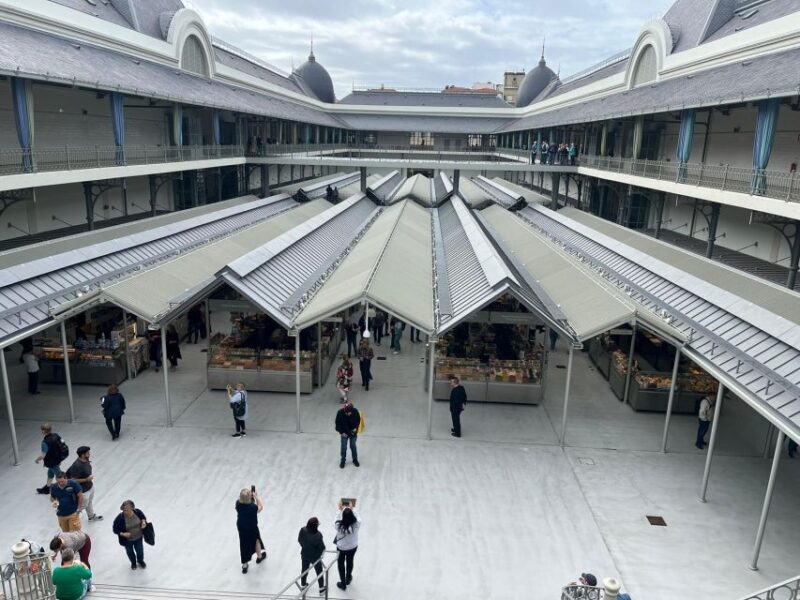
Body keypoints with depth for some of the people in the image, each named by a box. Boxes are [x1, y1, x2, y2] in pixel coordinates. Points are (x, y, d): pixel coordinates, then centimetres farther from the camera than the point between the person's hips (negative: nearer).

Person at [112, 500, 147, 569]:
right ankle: (133, 563, 58)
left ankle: (140, 561, 57)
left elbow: (143, 517, 0)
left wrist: (143, 522, -20)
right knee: (130, 552, 26)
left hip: (138, 537, 2)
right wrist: (123, 534, -31)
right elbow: (115, 530, -17)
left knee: (140, 550, 23)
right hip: (127, 540, -2)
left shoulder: (137, 512, -22)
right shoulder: (120, 518, -31)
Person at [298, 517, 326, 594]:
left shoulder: (302, 530, -24)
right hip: (315, 557, -4)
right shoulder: (318, 535, -38)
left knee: (304, 570, 28)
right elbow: (322, 547, -25)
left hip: (304, 554, 4)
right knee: (319, 572, 21)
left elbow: (299, 540, -5)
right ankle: (321, 589, 39)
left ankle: (303, 585, 51)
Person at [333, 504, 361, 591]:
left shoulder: (339, 525, -36)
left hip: (341, 548, -2)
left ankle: (343, 583, 41)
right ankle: (348, 579, 53)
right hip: (353, 547, 2)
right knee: (350, 562, 29)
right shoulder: (356, 524, -33)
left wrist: (341, 511, -9)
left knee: (341, 564, 25)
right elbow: (358, 518, -10)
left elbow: (335, 522, -13)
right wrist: (352, 510, -5)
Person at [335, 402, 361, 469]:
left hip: (353, 432, 1)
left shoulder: (355, 411, -23)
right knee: (343, 447, 10)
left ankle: (355, 460, 33)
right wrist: (341, 432, -14)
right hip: (344, 433, -1)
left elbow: (358, 420, -3)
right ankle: (343, 461, 30)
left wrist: (356, 428, -13)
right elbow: (338, 423, -11)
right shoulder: (340, 413, -27)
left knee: (353, 446, 15)